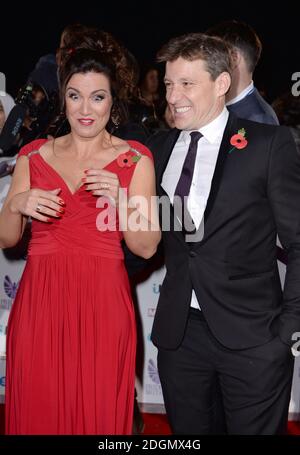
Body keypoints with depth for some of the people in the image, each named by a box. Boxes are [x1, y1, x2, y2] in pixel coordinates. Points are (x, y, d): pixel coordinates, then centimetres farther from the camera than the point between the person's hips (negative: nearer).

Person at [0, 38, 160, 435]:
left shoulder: (134, 159, 2)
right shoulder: (34, 157, 8)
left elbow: (147, 247, -2)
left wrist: (119, 201, -17)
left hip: (102, 305, -2)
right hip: (40, 302, 2)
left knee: (99, 414, 4)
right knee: (38, 413, 7)